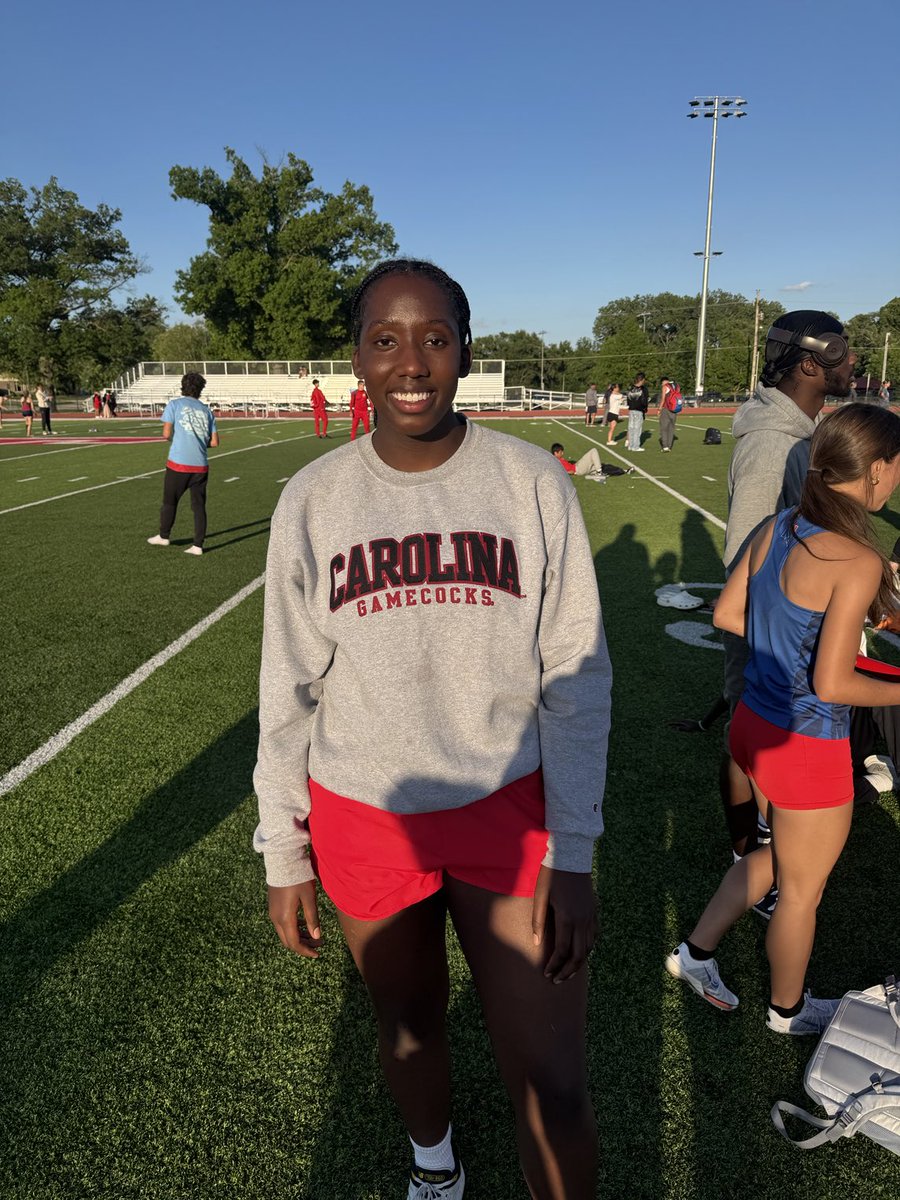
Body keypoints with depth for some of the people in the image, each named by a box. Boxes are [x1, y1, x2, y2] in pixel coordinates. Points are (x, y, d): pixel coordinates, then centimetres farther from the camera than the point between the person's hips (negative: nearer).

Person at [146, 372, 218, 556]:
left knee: (170, 501, 14)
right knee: (199, 506, 6)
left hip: (179, 463, -3)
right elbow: (214, 441, 7)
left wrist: (176, 438, 14)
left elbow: (167, 434, -7)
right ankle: (198, 546, 6)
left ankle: (163, 536, 28)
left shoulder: (174, 405, 0)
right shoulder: (206, 410, 10)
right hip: (201, 465, 3)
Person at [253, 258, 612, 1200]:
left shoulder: (534, 482, -9)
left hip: (508, 808, -1)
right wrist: (283, 853, 3)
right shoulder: (313, 499, -6)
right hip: (366, 817, 2)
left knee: (552, 1083, 2)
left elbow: (576, 675, -6)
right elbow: (290, 688, 0)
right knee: (409, 1024, 23)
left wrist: (573, 853, -8)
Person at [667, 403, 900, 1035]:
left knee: (780, 855, 31)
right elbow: (832, 685, -24)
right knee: (802, 888, 19)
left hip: (754, 722, 7)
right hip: (807, 749, -7)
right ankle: (788, 1009, 44)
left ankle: (697, 951, 40)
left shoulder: (778, 528, -3)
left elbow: (727, 615, 5)